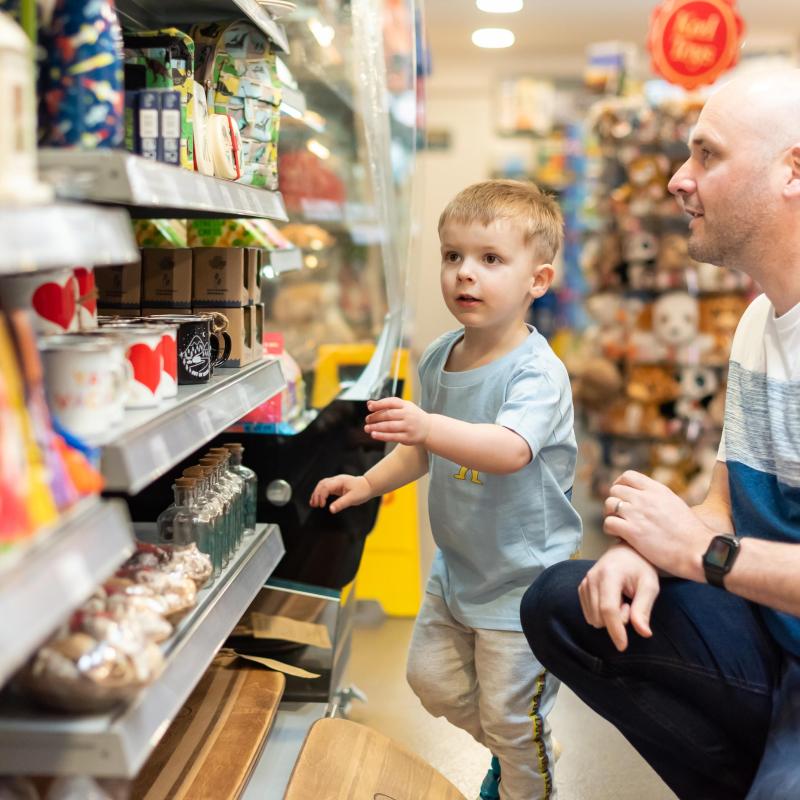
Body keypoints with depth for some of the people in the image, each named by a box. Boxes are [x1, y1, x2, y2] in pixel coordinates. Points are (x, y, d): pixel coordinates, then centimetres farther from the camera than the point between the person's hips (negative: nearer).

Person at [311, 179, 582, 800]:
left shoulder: (537, 371, -23)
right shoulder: (439, 359, 0)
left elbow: (510, 449, -41)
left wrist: (429, 425, -54)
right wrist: (370, 482, 5)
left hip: (522, 579, -8)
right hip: (456, 568, 8)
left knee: (512, 717, 5)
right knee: (432, 679, 20)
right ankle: (508, 750, 45)